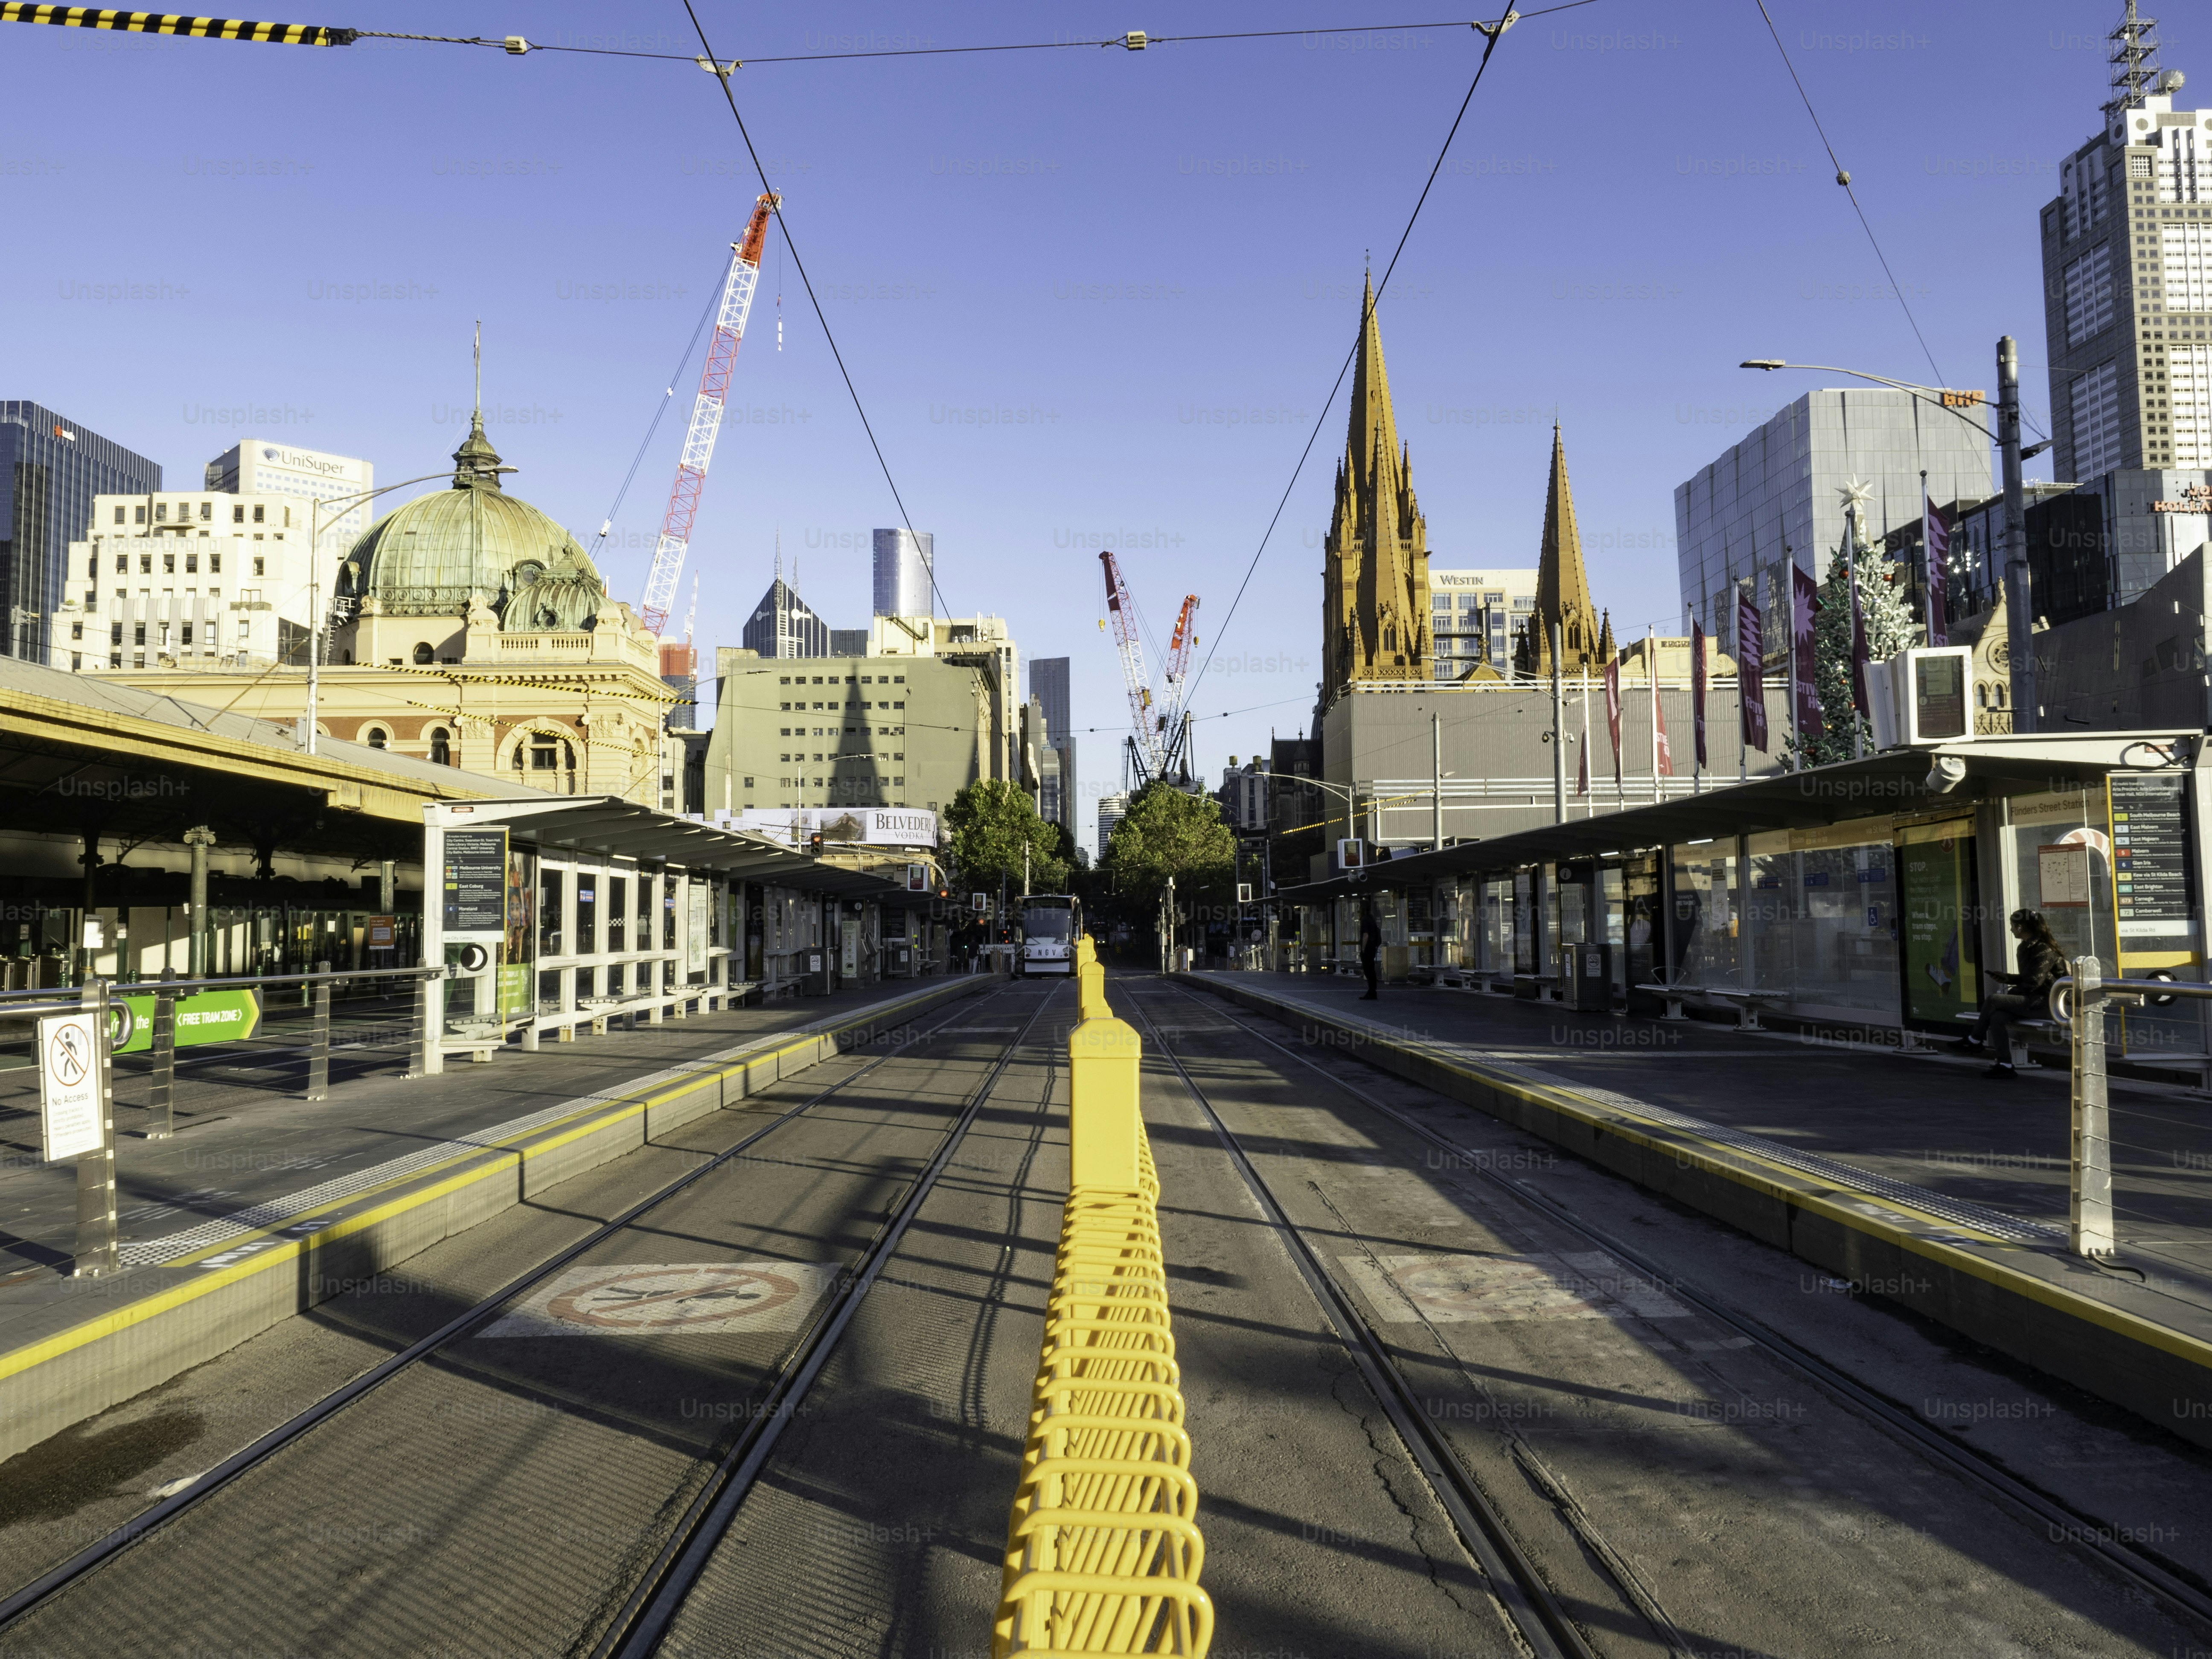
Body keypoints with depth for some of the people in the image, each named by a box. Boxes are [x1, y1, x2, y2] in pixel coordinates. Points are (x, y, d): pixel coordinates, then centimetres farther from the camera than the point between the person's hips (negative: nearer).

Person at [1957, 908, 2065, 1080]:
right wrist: (2005, 978, 15)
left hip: (2043, 1000, -9)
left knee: (1992, 1000, -21)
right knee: (1998, 1017, -16)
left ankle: (1975, 1041, -4)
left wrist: (2013, 992, -9)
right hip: (2031, 998, 9)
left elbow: (2033, 982, -19)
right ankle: (2005, 1065, -15)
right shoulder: (2026, 948, 16)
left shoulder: (2044, 950, -14)